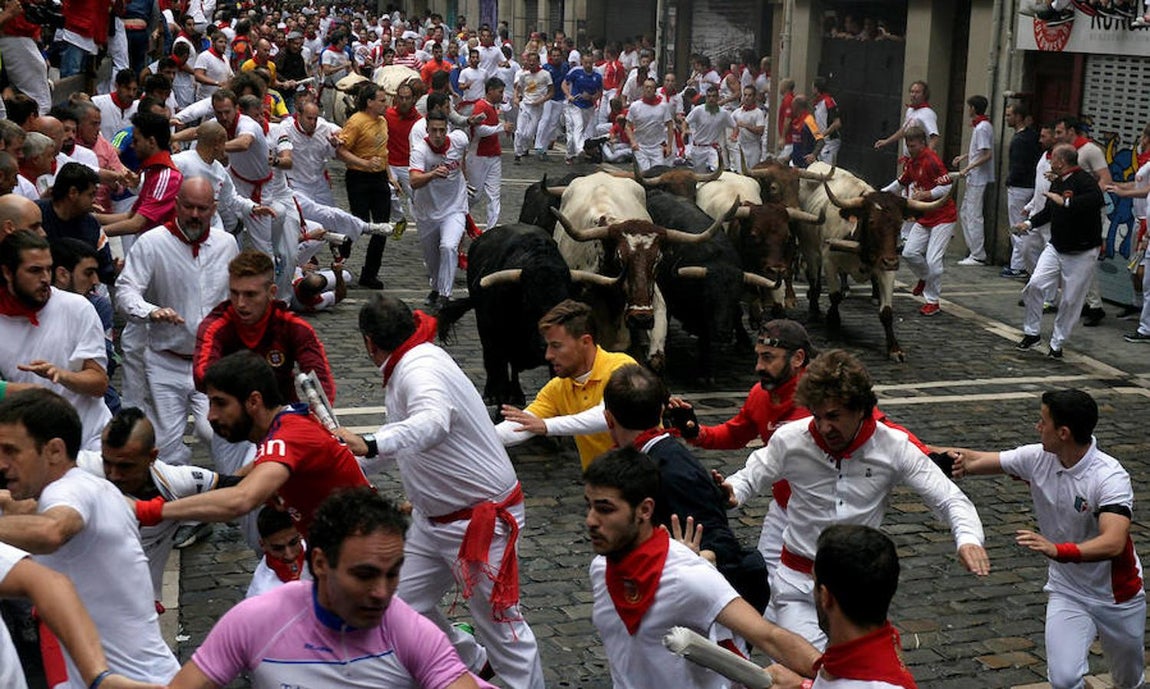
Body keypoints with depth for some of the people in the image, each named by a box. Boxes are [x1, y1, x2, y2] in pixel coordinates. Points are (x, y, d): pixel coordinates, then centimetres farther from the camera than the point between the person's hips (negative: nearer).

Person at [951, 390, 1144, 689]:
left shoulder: (1111, 477, -28)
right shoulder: (1037, 458, -13)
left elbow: (1113, 543, -41)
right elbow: (976, 461, -2)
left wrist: (1057, 550, -55)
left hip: (1118, 597, -2)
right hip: (1066, 593, 2)